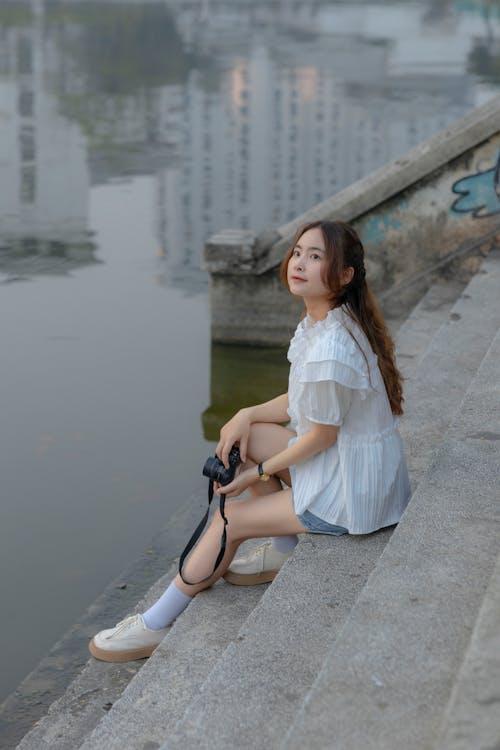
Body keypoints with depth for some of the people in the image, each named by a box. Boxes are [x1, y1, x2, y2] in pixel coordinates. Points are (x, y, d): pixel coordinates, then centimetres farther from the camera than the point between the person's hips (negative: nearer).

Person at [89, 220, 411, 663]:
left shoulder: (328, 351, -29)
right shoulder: (324, 321, 2)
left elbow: (321, 435, -19)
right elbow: (302, 400, 12)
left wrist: (260, 471, -6)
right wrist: (248, 415, -2)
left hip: (353, 493, -9)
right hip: (351, 458, 9)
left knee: (230, 518, -3)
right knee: (246, 435, 11)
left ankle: (156, 626, 10)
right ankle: (284, 551, 20)